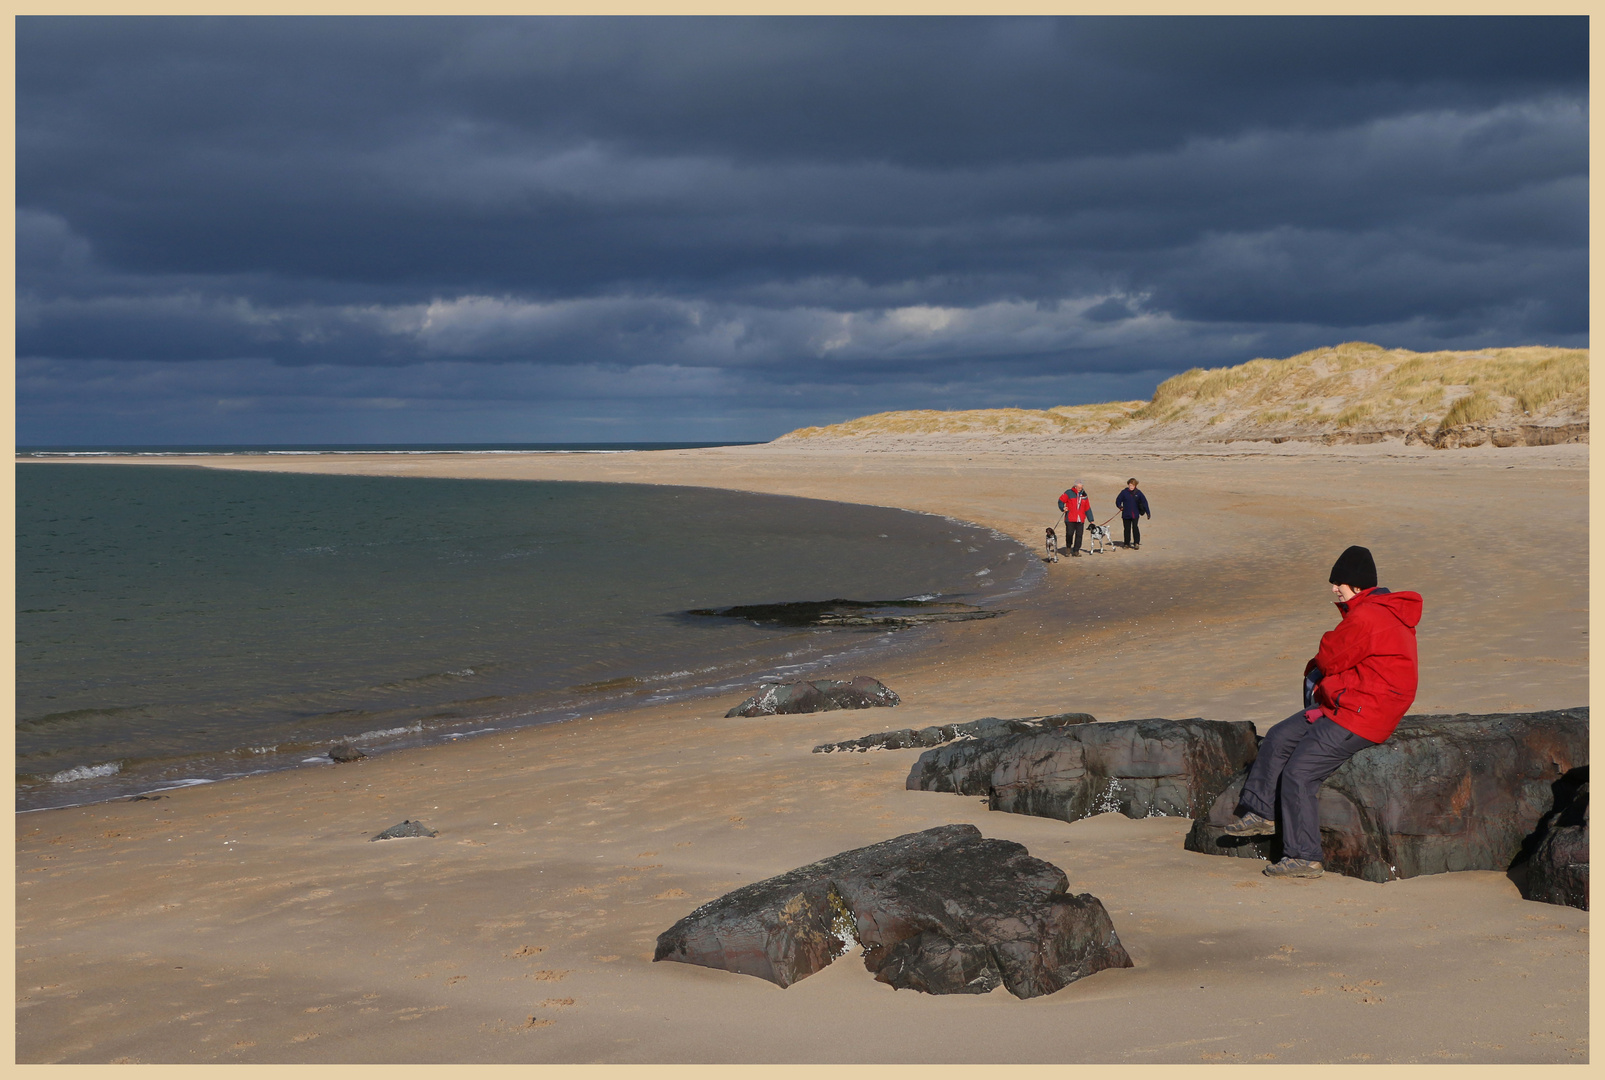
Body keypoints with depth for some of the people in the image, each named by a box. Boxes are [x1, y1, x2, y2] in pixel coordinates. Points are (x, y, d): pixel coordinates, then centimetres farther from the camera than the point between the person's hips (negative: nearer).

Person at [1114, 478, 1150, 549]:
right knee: (1127, 529, 6)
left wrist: (1148, 512, 4)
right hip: (1126, 514, 1)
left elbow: (1144, 502, 7)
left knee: (1135, 527, -14)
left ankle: (1136, 543, -11)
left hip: (1135, 514, -1)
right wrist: (1120, 506, -13)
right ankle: (1127, 544, 18)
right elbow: (1118, 500, 8)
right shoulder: (1124, 492, 0)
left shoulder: (1138, 493, 2)